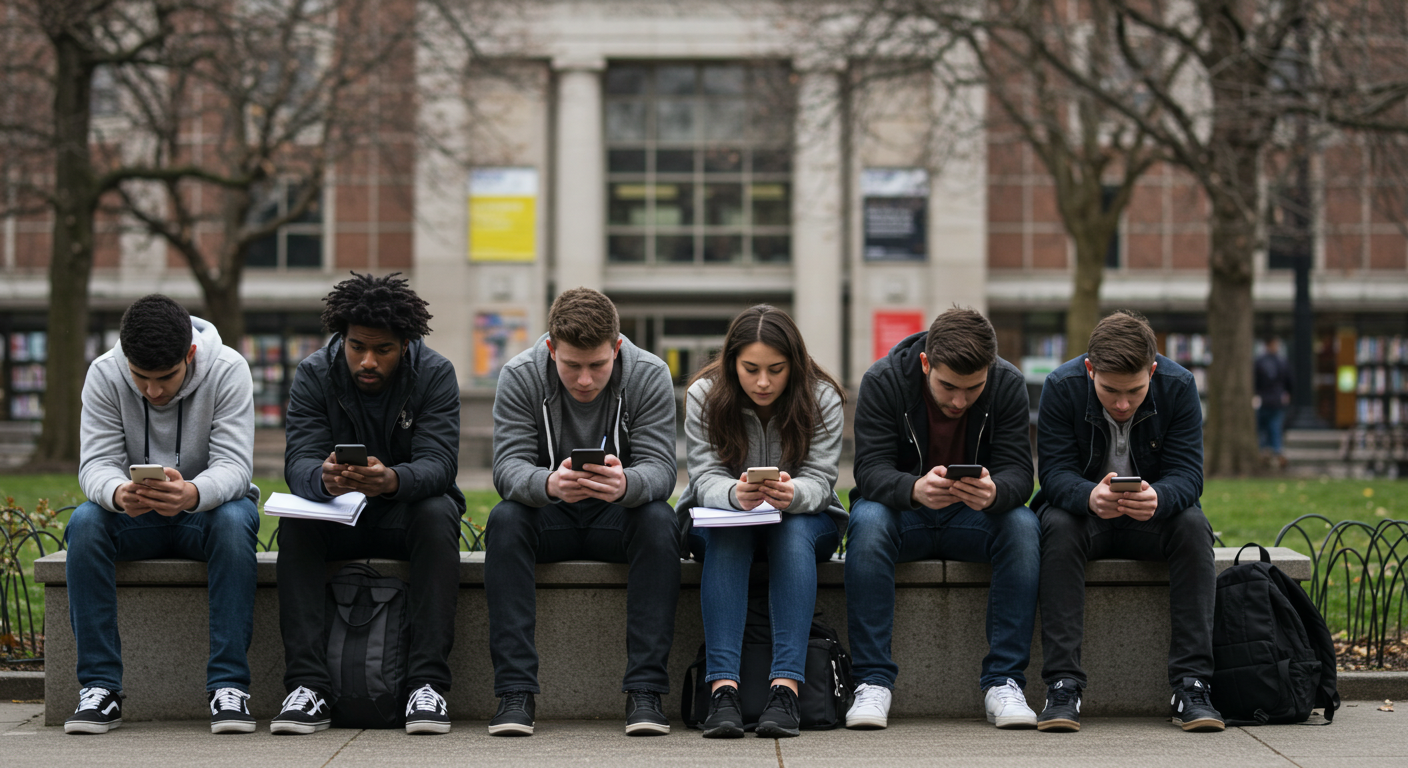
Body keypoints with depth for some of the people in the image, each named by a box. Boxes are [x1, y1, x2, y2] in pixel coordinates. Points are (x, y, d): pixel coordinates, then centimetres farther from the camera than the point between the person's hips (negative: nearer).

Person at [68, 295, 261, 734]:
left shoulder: (228, 370, -18)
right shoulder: (104, 374, -12)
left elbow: (233, 466, -24)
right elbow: (96, 463, -17)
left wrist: (192, 494, -48)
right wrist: (118, 493, -42)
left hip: (207, 506, -2)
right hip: (134, 517, 2)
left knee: (235, 520, -36)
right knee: (84, 522, -30)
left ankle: (228, 685, -32)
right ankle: (100, 688, -27)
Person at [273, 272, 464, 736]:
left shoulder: (435, 374, -12)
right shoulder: (314, 375, -8)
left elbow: (439, 464, -23)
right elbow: (298, 463, -19)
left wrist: (392, 480, -47)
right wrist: (323, 478, -45)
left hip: (405, 513, -1)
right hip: (337, 521, 1)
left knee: (439, 513, -33)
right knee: (296, 520, -30)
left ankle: (428, 684, -37)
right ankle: (307, 687, -35)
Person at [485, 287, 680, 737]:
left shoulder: (650, 376, -13)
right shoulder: (520, 377, -12)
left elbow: (660, 469, -20)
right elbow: (508, 467, -20)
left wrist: (626, 484, -45)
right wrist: (548, 484, -44)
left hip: (619, 518, 0)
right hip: (548, 517, 0)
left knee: (659, 521, -32)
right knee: (504, 520, -31)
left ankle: (644, 692, -31)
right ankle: (515, 692, -31)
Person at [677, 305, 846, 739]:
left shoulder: (821, 399, -12)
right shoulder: (705, 395, -12)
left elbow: (818, 481, -18)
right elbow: (706, 479, -17)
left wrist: (792, 493, -42)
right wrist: (735, 494, -41)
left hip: (805, 521, 0)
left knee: (795, 531, -35)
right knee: (728, 534, -35)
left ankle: (785, 687, -46)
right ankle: (722, 688, -46)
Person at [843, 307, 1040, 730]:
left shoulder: (1008, 384, -11)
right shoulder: (883, 380, -16)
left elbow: (1018, 472, -16)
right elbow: (871, 470, -22)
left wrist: (994, 492, -41)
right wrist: (915, 489, -45)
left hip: (973, 518, 1)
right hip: (902, 513, -1)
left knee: (1024, 526, -30)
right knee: (867, 520, -35)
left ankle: (1003, 681, -25)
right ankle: (873, 682, -30)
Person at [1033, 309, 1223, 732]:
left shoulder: (1179, 386, -15)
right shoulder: (1061, 387, -17)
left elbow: (1186, 474, -18)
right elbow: (1056, 473, -20)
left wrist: (1158, 498, -43)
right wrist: (1090, 497, -45)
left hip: (1152, 519, 1)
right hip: (1084, 511, -1)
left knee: (1193, 526, -30)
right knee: (1058, 526, -34)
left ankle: (1192, 684, -30)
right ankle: (1063, 686, -36)